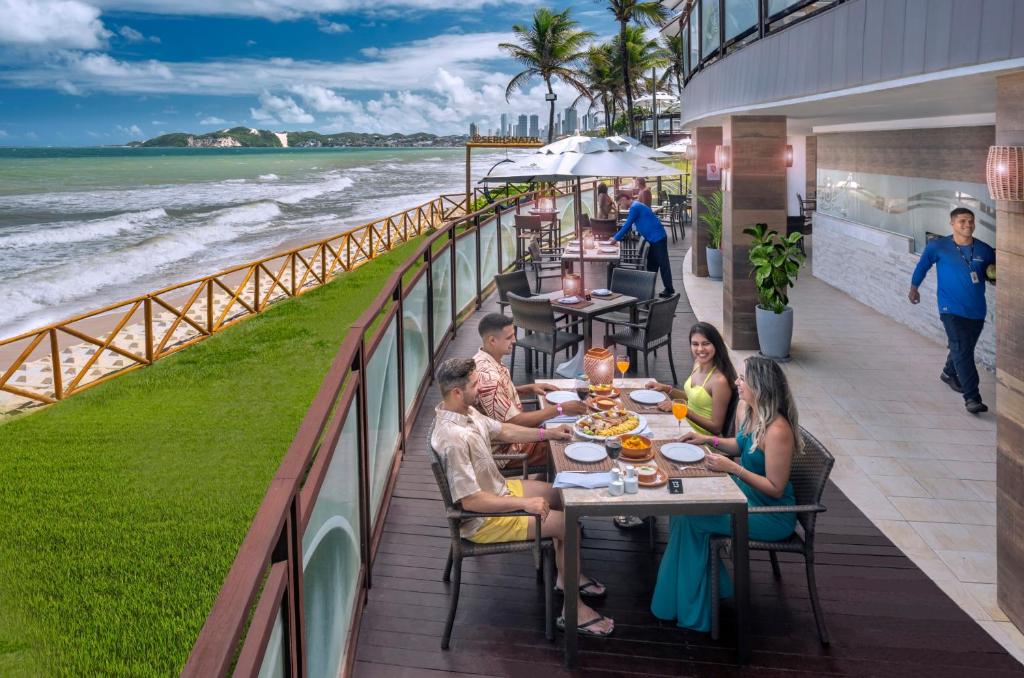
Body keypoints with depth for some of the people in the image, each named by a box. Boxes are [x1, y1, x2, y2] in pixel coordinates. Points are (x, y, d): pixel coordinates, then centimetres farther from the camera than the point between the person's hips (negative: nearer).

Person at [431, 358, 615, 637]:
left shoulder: (466, 412, -4)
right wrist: (524, 504, -28)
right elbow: (471, 501, -33)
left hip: (497, 489, 10)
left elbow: (502, 431, 14)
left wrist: (548, 433, 7)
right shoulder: (453, 438, -35)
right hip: (482, 519, -10)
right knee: (567, 523, -11)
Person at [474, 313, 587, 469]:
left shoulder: (487, 361, 0)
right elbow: (514, 421, -29)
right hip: (505, 450, -9)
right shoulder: (487, 376, -31)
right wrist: (560, 409, -25)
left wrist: (530, 388, 3)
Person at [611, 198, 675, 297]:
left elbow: (627, 225, -13)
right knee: (651, 264, 14)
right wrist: (616, 237, 20)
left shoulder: (635, 207, -14)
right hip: (654, 238, 10)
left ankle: (669, 289, -2)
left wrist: (616, 238, -4)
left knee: (663, 263, -6)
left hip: (658, 238, -10)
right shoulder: (636, 206, 17)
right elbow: (628, 225, 23)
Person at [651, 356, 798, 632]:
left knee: (689, 517, -12)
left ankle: (691, 607, 8)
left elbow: (776, 488, -24)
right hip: (745, 493, 9)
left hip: (771, 514, -9)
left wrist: (733, 468, -27)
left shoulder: (777, 431, -29)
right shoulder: (748, 410, -2)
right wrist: (709, 439, 2)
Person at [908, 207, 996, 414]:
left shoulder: (984, 250, 1)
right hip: (952, 309, -4)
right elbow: (922, 266, 10)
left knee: (964, 349, 20)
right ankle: (972, 398, -16)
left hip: (977, 311, 4)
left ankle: (950, 373, 49)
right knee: (962, 350, -14)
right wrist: (914, 288, 18)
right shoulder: (938, 247, -5)